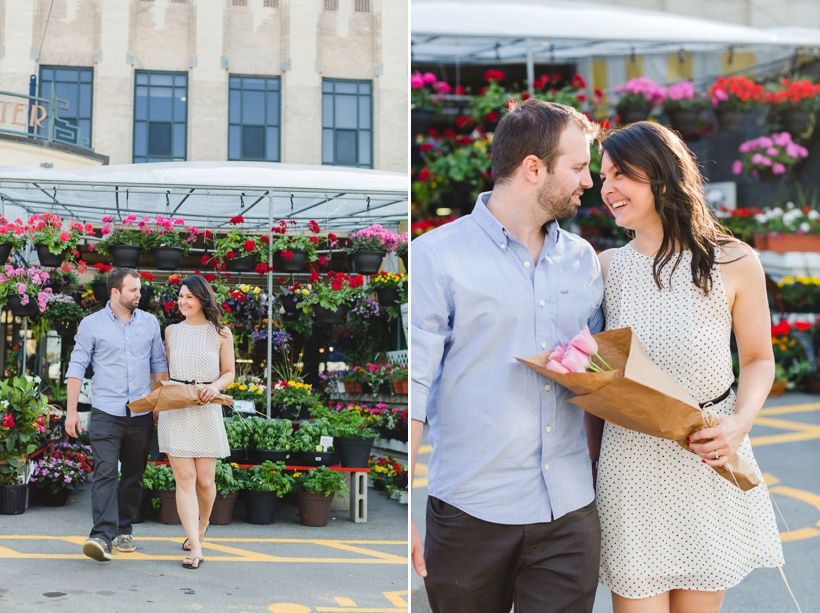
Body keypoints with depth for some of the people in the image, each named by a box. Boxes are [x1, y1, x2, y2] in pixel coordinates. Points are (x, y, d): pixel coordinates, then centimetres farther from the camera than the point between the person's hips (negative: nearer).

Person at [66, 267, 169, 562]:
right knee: (105, 472, -14)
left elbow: (159, 365, 14)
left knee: (134, 476, 10)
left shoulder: (149, 322, 9)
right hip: (106, 413, -3)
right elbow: (77, 368, 1)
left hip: (141, 414, 3)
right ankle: (102, 536, -19)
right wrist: (72, 411, -4)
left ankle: (124, 530, 22)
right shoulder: (92, 324, 0)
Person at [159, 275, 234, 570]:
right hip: (174, 410, 1)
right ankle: (196, 548, -7)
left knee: (205, 480, 1)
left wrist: (215, 386, -12)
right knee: (184, 478, -7)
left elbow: (229, 372, 8)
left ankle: (201, 527, 32)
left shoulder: (220, 333, 5)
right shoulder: (171, 331, 12)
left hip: (206, 411, -1)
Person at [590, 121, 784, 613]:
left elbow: (758, 358, 4)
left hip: (710, 462, 0)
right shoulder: (606, 268, 1)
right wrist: (590, 457, 5)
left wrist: (741, 423, -14)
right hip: (630, 460, 1)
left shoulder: (734, 262, -5)